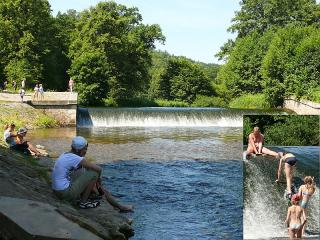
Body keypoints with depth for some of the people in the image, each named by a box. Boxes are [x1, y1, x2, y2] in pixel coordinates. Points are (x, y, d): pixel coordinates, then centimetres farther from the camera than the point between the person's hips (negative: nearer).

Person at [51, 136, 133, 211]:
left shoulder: (66, 155, 11)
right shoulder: (74, 158, -20)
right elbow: (98, 169, -19)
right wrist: (98, 179, 3)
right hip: (66, 192, -11)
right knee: (94, 174, -14)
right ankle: (83, 202, -1)